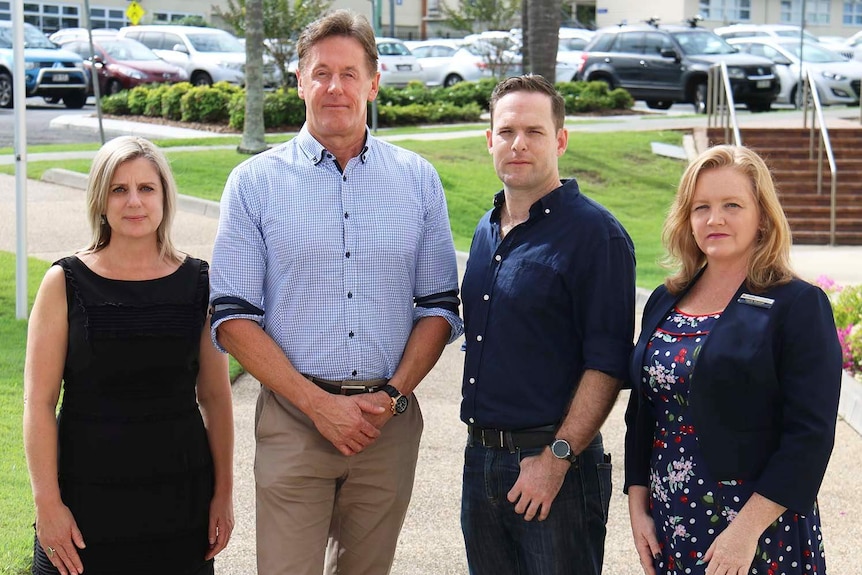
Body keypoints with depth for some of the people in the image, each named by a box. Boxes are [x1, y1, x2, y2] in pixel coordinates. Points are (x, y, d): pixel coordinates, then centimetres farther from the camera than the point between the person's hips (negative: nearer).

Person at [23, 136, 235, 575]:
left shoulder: (197, 283, 3)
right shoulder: (66, 284, -2)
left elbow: (215, 397, 7)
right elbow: (38, 403, -4)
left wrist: (223, 491, 5)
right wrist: (47, 502, -9)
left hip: (180, 498, 2)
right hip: (87, 495, -2)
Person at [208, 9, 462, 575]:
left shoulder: (418, 179, 7)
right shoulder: (255, 182, 1)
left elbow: (440, 307, 8)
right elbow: (233, 317, -3)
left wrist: (393, 395, -6)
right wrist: (319, 404, -11)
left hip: (390, 418, 2)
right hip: (293, 420, -2)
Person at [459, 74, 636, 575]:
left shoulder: (596, 233, -10)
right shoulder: (487, 232, 13)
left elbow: (607, 364, -15)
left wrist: (558, 458, -19)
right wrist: (481, 446, 13)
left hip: (556, 465, -7)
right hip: (480, 459, 7)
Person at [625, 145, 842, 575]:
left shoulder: (799, 305, -8)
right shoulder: (664, 302, 10)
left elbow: (810, 435, -13)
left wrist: (748, 529, -18)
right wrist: (638, 506, 6)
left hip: (761, 528, -5)